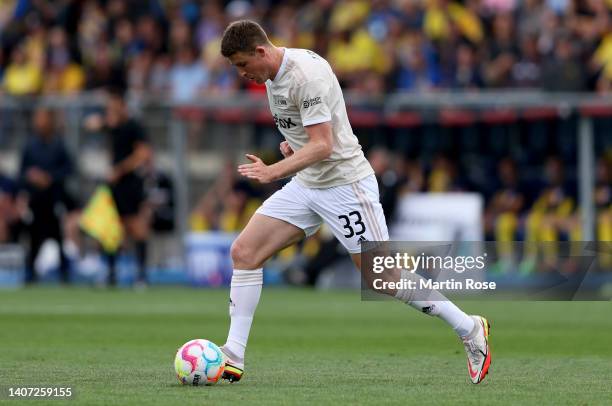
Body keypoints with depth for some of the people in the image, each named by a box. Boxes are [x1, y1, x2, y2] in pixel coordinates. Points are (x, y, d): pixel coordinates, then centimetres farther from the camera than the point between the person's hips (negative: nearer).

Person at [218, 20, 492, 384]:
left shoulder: (306, 73, -22)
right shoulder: (272, 74, 7)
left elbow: (322, 146, -28)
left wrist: (273, 172, -39)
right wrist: (292, 142, 8)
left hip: (345, 183, -9)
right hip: (305, 184, 9)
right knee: (244, 252, -3)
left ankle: (472, 330, 6)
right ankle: (233, 358, -3)